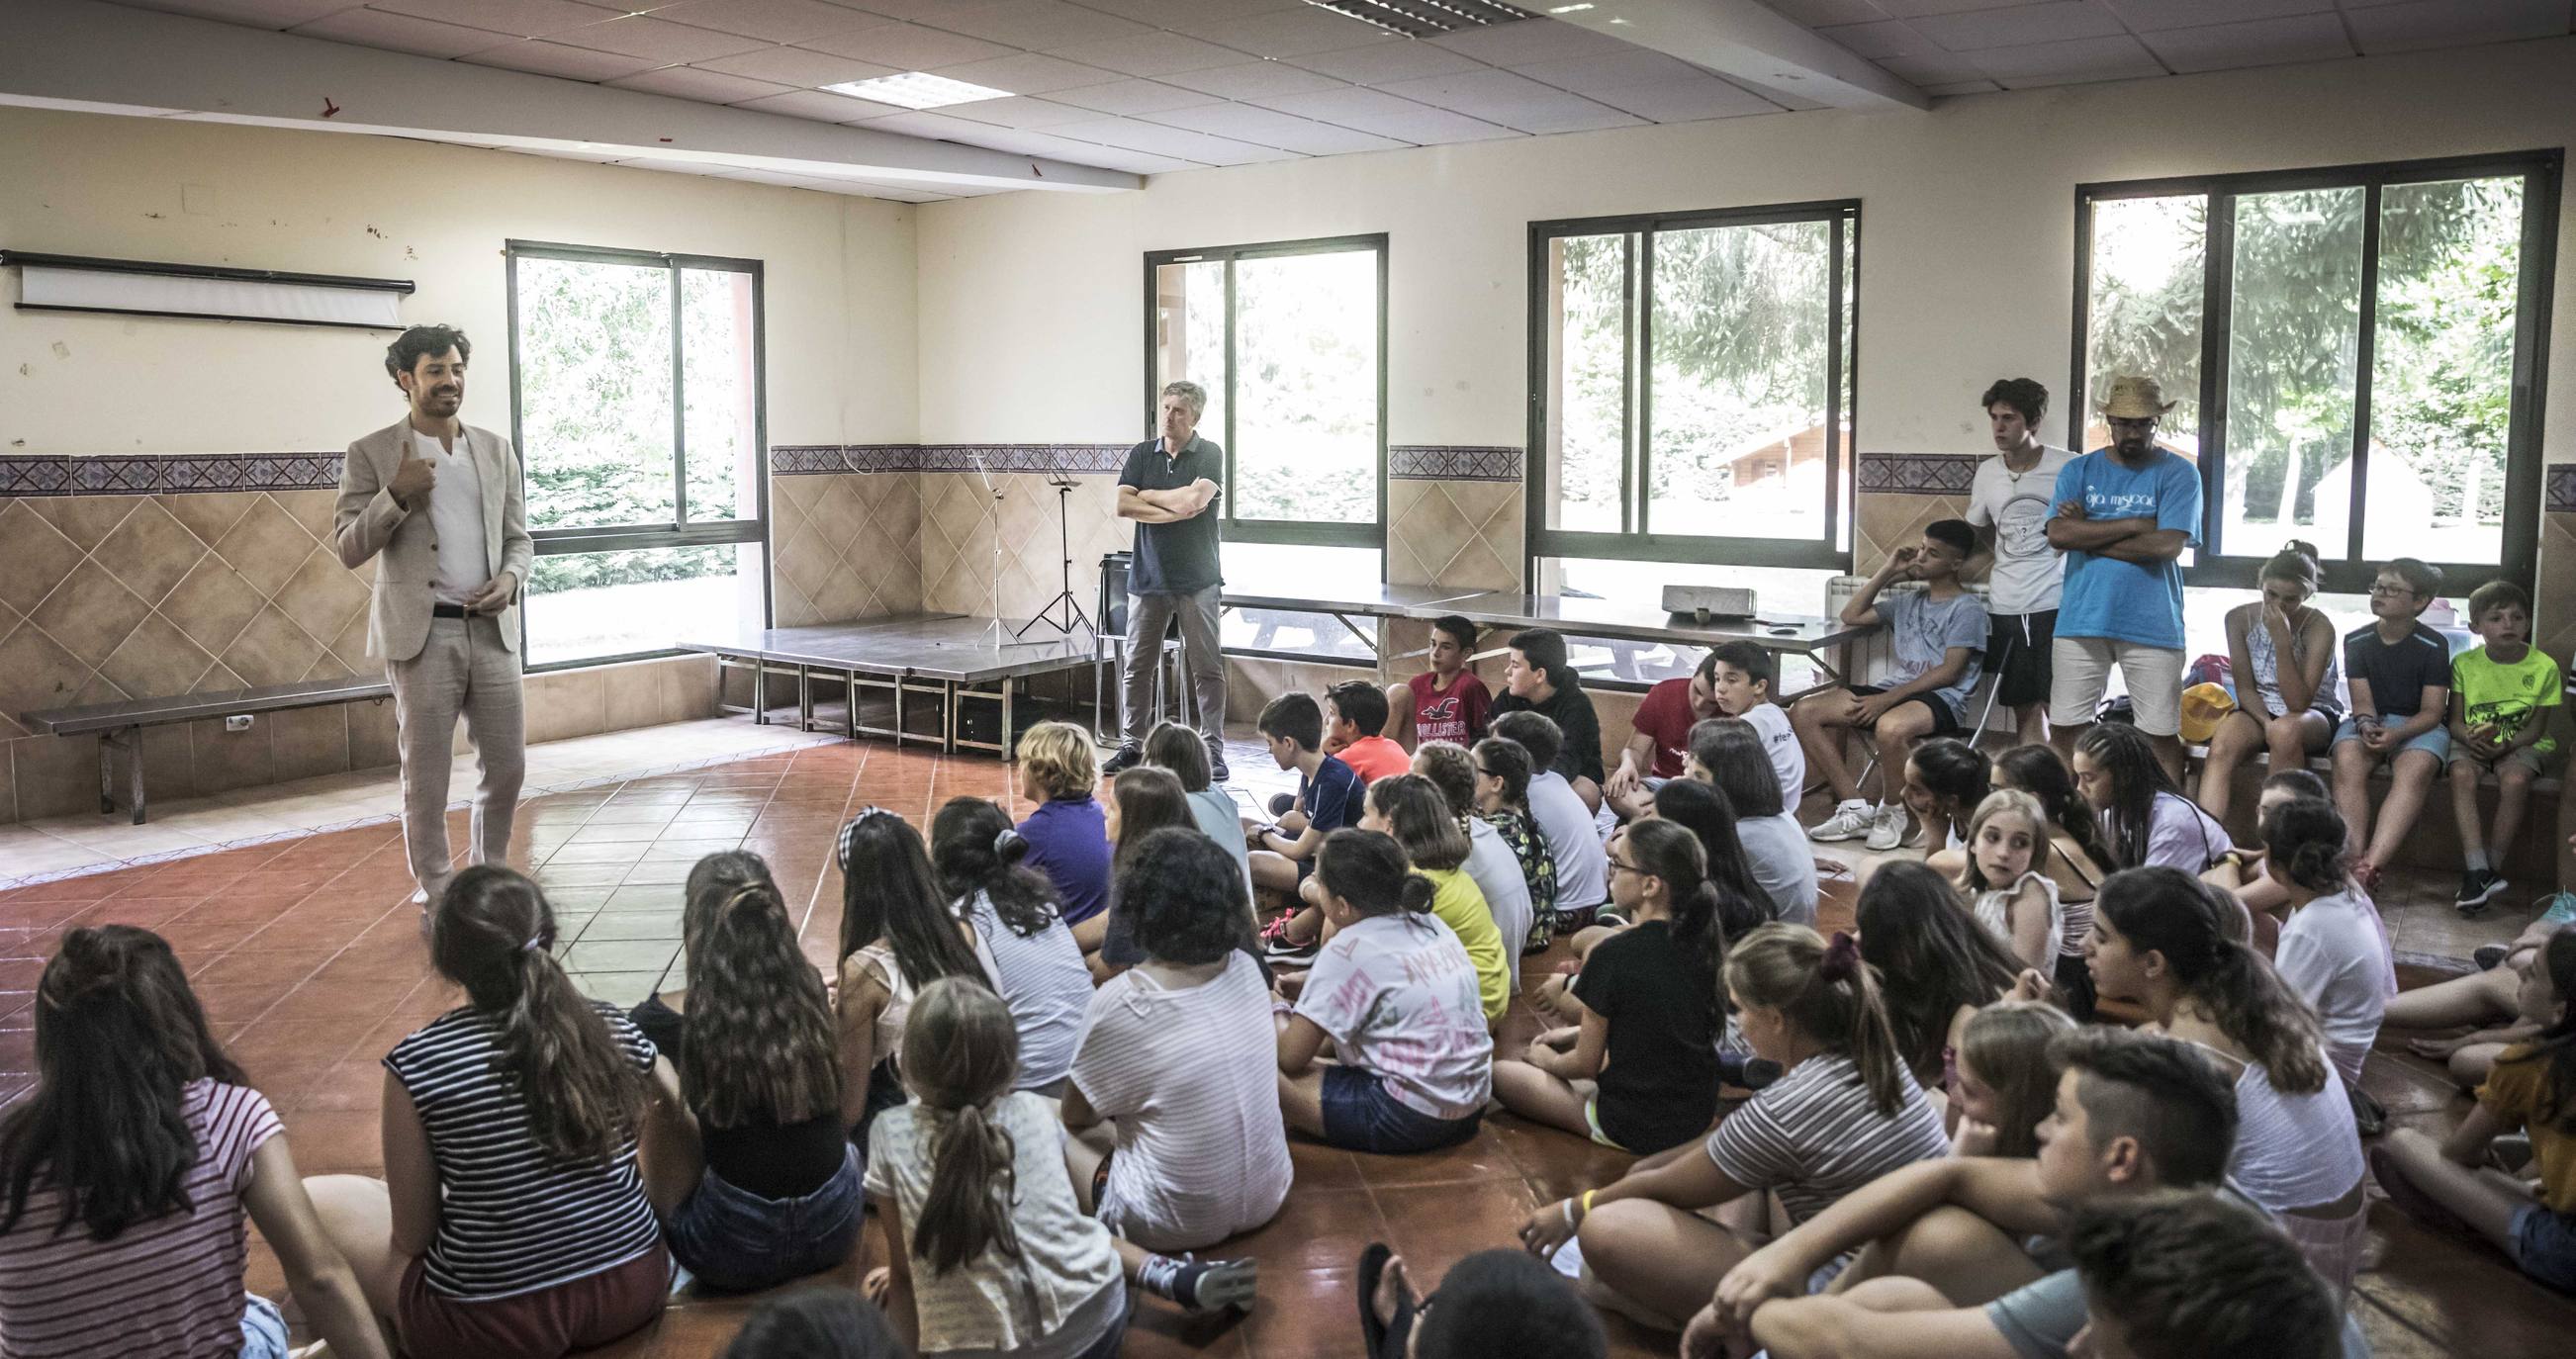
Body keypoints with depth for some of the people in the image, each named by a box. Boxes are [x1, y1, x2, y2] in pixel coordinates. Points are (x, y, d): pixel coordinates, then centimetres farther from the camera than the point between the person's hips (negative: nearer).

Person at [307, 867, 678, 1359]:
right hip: (634, 1291, 4)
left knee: (314, 1199, 15)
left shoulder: (417, 1062, -15)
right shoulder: (616, 1030, -5)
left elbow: (414, 1236, -7)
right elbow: (693, 1140, 6)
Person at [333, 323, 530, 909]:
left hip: (492, 629, 4)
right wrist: (395, 495, -18)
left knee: (507, 766, 8)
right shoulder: (372, 455, 0)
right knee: (426, 777, 3)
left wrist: (510, 578, -5)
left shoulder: (496, 450, 12)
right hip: (422, 634, -4)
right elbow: (348, 548, -4)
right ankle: (438, 901, 14)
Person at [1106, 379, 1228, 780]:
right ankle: (1131, 745, 16)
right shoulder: (1141, 454, 8)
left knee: (1207, 667, -1)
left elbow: (1194, 500, -18)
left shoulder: (1210, 454, -2)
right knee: (1136, 666, 6)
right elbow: (1123, 506, -4)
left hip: (1196, 579, -3)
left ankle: (1213, 750, 5)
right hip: (1148, 577, 3)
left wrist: (1148, 495, -5)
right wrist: (1174, 511, -12)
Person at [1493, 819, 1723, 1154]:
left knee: (1501, 1072, 9)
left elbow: (1586, 1065, -11)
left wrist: (1548, 1060, 10)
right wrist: (1578, 1033, 18)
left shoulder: (1615, 954, -23)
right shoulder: (1701, 941, -4)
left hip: (1637, 1128, -7)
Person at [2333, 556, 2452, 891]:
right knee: (2347, 762, -33)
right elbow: (2362, 701, 1)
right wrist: (2366, 725, -23)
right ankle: (2354, 864, -42)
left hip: (2418, 725, -2)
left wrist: (2396, 734, -26)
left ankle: (2368, 867, -49)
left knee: (2414, 771, -36)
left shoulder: (2433, 646, -3)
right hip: (2369, 722, 2)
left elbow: (2432, 711, -7)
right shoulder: (2356, 641, 4)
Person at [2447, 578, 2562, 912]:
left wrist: (2504, 746, -23)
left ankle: (2491, 866, -23)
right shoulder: (2464, 663, -1)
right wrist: (2471, 736, -23)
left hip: (2522, 744, -1)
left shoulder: (2544, 666, -5)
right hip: (2473, 742, 1)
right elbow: (2455, 720, 0)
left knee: (2515, 780, -34)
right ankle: (2478, 871, -36)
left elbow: (2536, 727, -5)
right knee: (2462, 774, -32)